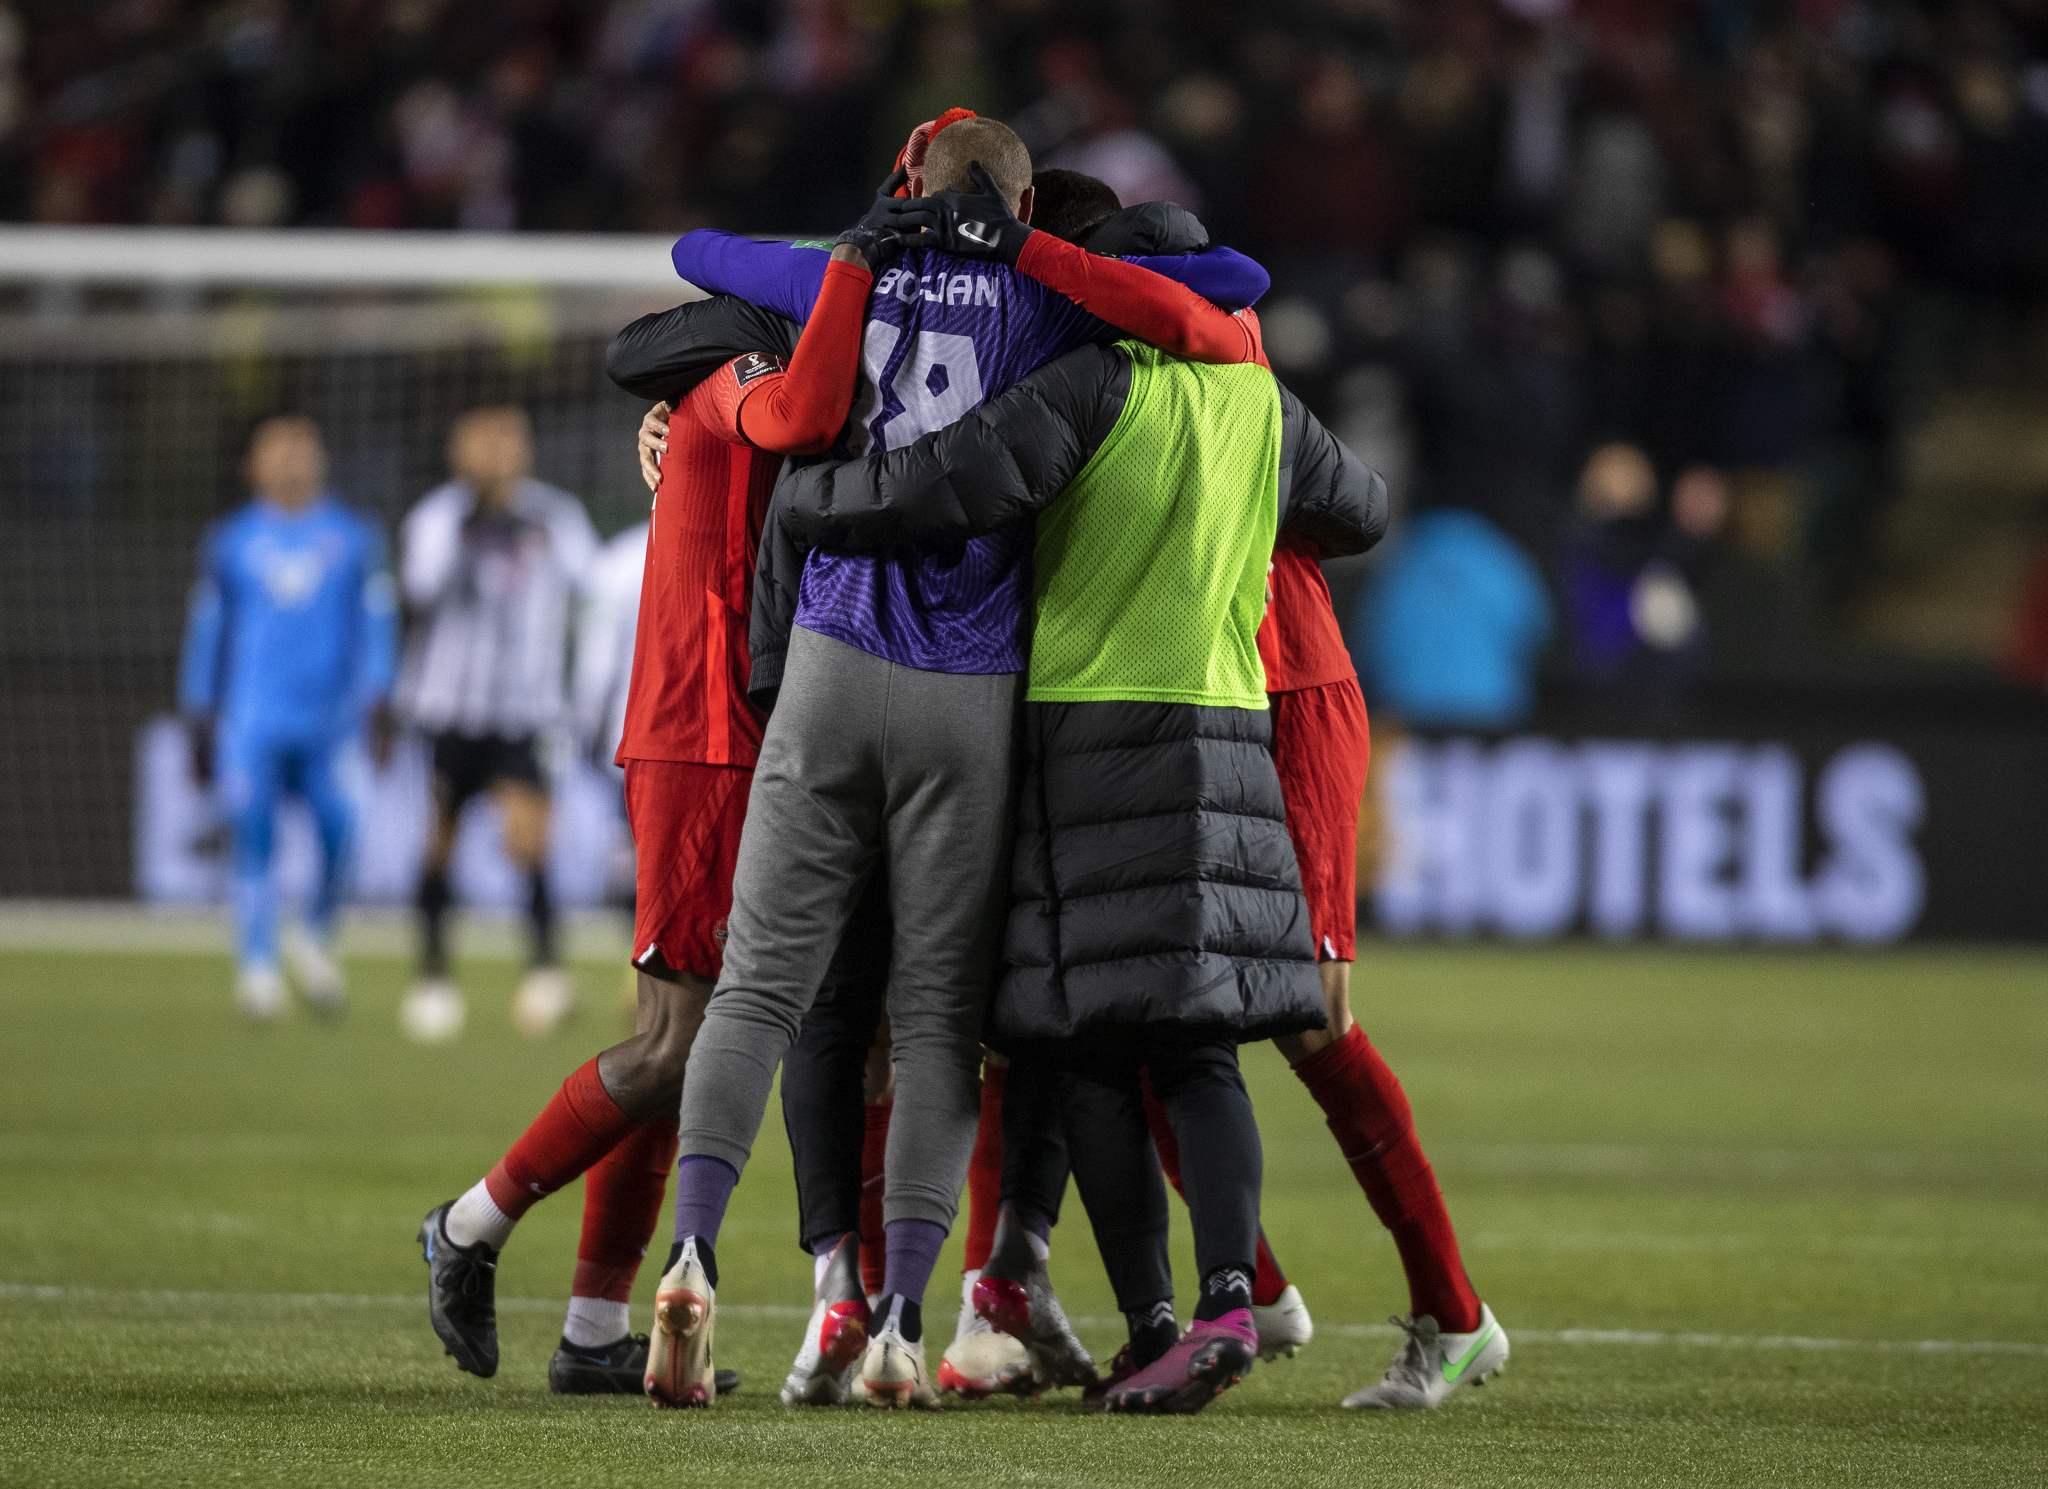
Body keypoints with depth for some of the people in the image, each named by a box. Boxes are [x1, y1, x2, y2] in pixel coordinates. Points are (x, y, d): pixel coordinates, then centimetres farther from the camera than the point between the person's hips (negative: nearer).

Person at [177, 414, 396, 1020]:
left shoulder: (354, 538, 10)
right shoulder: (229, 542, 12)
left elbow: (375, 622, 7)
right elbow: (208, 630, 16)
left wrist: (377, 699, -6)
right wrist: (201, 719, 14)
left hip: (329, 721, 0)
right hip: (252, 717, 0)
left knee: (339, 832, -14)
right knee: (254, 839, -13)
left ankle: (317, 939, 12)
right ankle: (256, 967, -8)